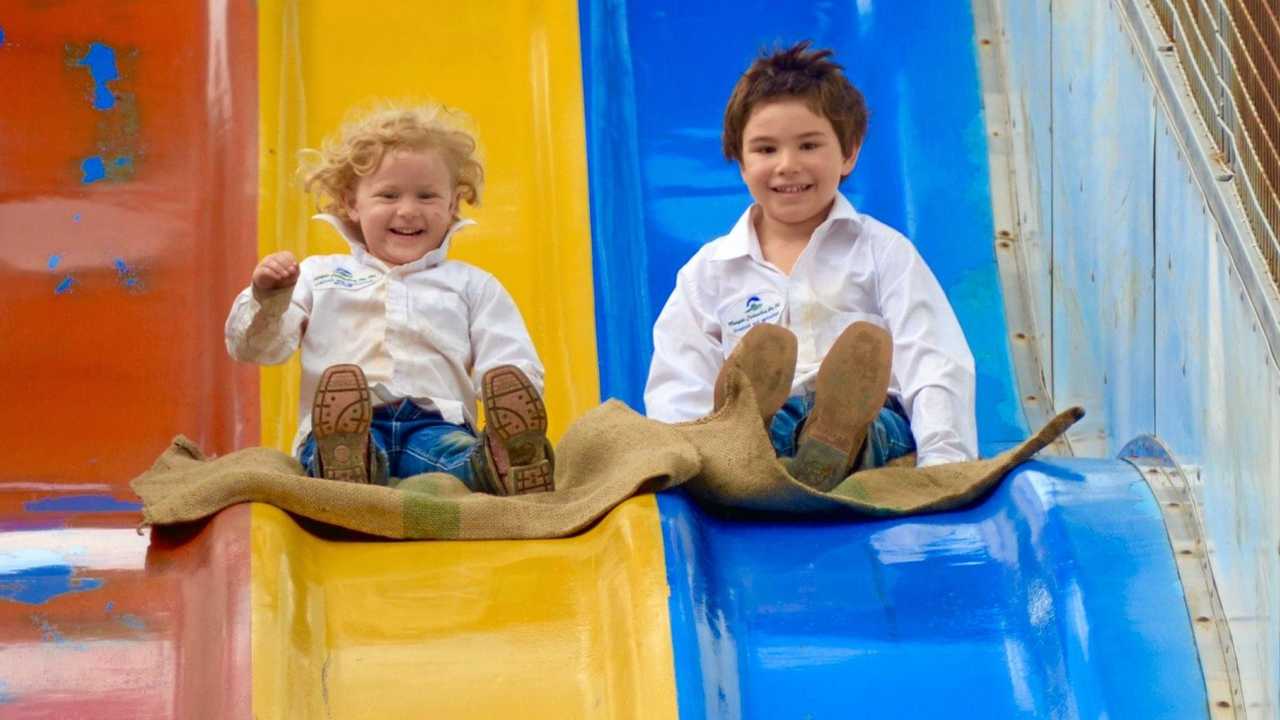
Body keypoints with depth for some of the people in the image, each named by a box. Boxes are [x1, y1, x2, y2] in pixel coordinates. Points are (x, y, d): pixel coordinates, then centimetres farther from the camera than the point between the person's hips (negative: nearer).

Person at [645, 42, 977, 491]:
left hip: (871, 427, 0)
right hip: (762, 424, 0)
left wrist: (943, 459, -17)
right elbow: (677, 389, 6)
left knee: (866, 339, -34)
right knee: (762, 344, -34)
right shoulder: (709, 269, 18)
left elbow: (935, 367, 1)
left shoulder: (882, 251, 15)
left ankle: (829, 453, -61)